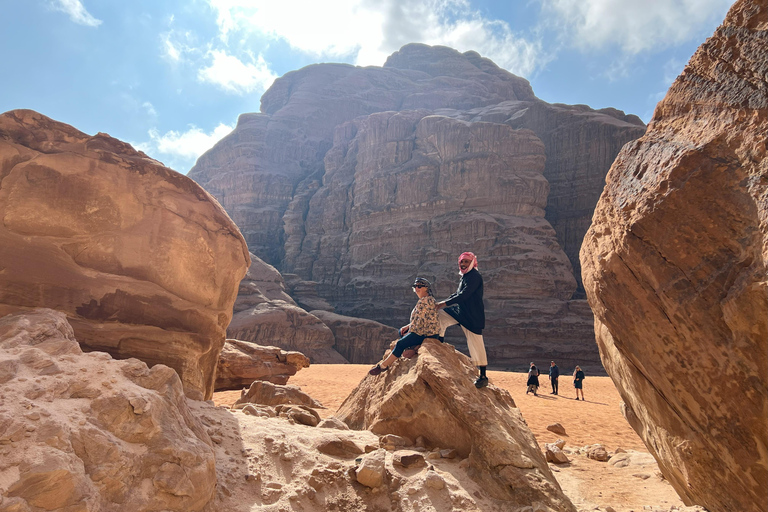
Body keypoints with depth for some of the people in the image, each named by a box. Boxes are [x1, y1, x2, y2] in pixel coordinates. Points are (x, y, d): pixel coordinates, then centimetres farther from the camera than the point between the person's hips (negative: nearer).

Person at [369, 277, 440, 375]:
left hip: (427, 334, -11)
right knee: (402, 331, 20)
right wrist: (408, 327, 9)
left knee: (400, 343, -15)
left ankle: (383, 365, -9)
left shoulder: (424, 301, -18)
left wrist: (410, 331, -6)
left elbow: (418, 319, -20)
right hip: (426, 330, 11)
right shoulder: (428, 299, 16)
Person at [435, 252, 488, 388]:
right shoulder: (465, 276, 16)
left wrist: (445, 303, -22)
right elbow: (457, 294, 21)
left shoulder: (475, 276, -13)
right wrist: (442, 303, 8)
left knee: (476, 344, -6)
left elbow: (464, 295, -22)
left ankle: (483, 376, 1)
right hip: (460, 311, 9)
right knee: (440, 315, 2)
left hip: (473, 316, -9)